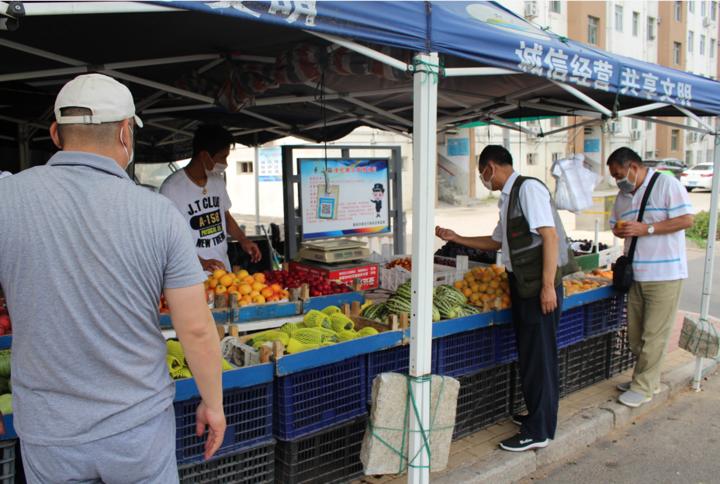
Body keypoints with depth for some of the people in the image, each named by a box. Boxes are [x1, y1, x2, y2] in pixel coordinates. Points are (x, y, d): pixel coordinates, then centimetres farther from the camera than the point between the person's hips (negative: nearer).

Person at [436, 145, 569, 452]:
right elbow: (496, 241, 28)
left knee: (539, 355, -2)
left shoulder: (529, 188, -12)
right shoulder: (508, 198, 17)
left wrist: (548, 285, -24)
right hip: (521, 285, 9)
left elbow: (550, 235, -20)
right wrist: (455, 238, 28)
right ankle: (537, 415, 32)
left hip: (539, 287, -9)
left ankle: (538, 431, 7)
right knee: (528, 354, 17)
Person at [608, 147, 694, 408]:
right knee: (635, 334, 12)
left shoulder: (666, 184, -8)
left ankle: (644, 387, 10)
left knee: (654, 334, -1)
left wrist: (646, 228, -19)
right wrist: (619, 230, -3)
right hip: (636, 275, 7)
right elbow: (616, 225, 22)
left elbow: (686, 219, -14)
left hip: (664, 274, -7)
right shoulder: (623, 196, 14)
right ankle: (648, 379, 28)